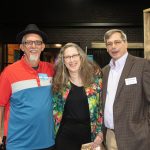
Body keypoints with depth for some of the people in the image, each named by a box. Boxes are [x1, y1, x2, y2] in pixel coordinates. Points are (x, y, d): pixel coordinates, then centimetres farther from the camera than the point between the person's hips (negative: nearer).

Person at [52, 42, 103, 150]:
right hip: (66, 135, 1)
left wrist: (100, 132, -3)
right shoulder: (59, 81, -1)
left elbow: (102, 106, -1)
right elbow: (54, 108, 8)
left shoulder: (95, 75, -4)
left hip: (90, 134, 0)